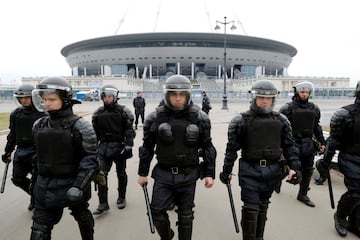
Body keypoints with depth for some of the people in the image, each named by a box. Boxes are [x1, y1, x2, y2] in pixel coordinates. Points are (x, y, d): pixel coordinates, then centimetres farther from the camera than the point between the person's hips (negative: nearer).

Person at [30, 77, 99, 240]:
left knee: (82, 216, 20)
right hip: (45, 186, 5)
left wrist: (79, 186, -24)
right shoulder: (39, 125, 3)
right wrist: (39, 180, 18)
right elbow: (39, 154, 15)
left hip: (72, 184, -4)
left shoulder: (79, 126, -16)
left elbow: (90, 159, -17)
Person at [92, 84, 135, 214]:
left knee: (121, 174, 12)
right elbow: (95, 131, 10)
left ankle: (121, 198, 31)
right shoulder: (98, 113, 5)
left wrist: (128, 146, -16)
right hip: (103, 146, 3)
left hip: (119, 146, -2)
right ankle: (103, 203, 9)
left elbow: (129, 130, -9)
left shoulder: (123, 111, -6)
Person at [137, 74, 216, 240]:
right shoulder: (155, 118, -5)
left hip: (188, 175, 0)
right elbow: (147, 147, 3)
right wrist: (142, 173, 5)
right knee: (157, 212, 8)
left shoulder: (200, 118, -5)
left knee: (186, 215, 13)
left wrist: (209, 174, -1)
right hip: (163, 174, 1)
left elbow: (207, 147, 1)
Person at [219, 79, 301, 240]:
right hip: (250, 170, -4)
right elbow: (232, 148, -4)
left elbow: (289, 146, 7)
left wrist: (294, 167, -2)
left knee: (263, 206, 19)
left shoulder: (281, 120, 4)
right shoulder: (241, 120, -8)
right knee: (251, 208, 1)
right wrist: (226, 171, -1)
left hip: (272, 170, 4)